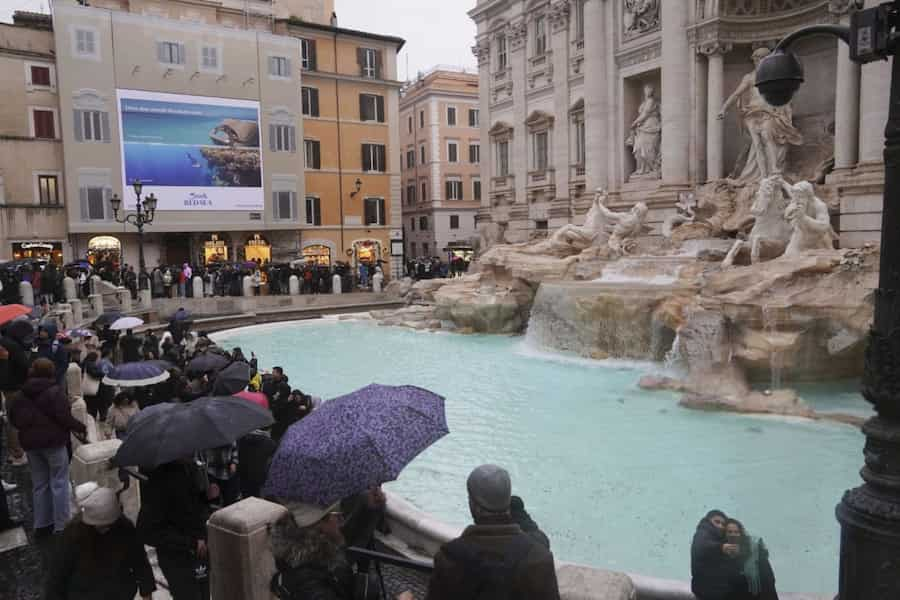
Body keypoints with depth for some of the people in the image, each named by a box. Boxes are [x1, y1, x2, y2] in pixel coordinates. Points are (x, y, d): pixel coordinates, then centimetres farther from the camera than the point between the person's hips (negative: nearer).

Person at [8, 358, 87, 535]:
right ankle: (61, 525, 4)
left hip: (30, 443, 6)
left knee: (40, 484, 16)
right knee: (59, 483, 2)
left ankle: (42, 523, 21)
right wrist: (80, 427, -6)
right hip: (53, 441, -6)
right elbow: (64, 417, -19)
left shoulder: (21, 395, 7)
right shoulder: (55, 391, -14)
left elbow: (14, 419, 10)